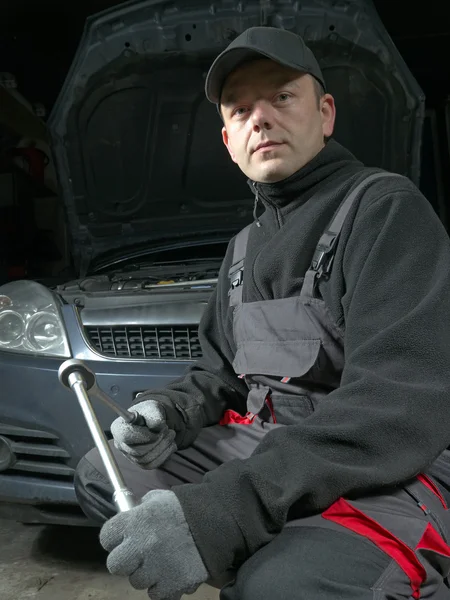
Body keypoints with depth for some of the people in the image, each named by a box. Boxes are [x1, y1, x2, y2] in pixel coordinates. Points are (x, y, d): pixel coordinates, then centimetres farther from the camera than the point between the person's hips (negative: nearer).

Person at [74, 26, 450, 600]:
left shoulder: (384, 207, -12)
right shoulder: (245, 247, 15)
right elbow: (220, 373, 20)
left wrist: (220, 511, -33)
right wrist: (169, 413, -5)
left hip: (389, 468, -8)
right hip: (267, 446, 8)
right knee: (98, 475, 8)